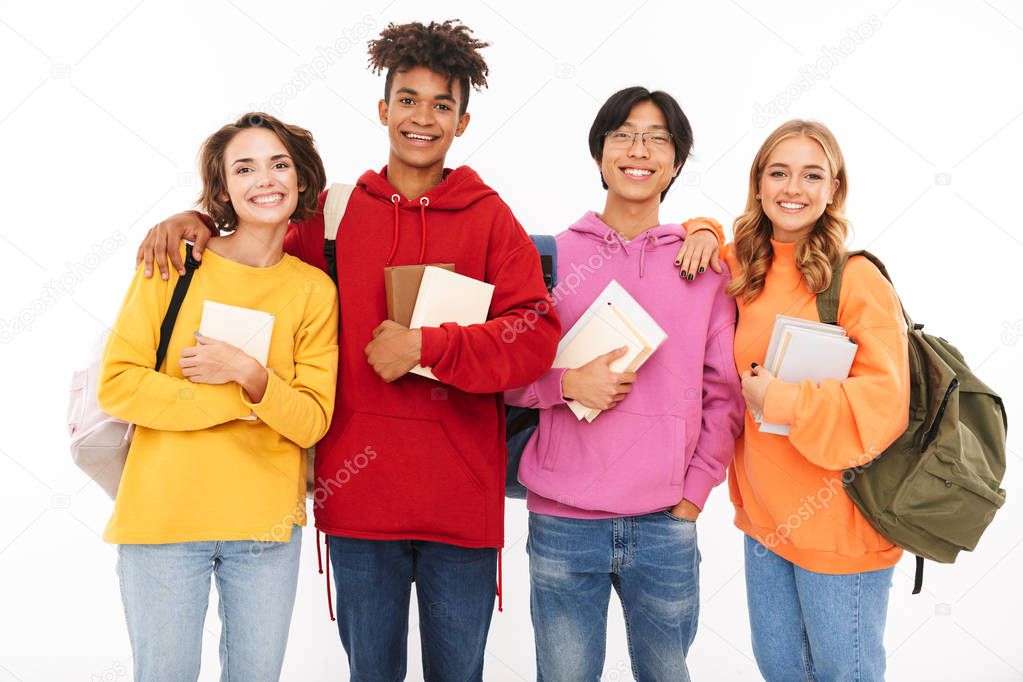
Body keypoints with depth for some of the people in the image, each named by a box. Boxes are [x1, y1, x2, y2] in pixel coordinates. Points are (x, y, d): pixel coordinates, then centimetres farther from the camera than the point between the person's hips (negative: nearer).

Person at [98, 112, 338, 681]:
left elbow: (312, 423, -2)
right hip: (162, 516, -2)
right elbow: (116, 385, -8)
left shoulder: (315, 289, 1)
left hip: (267, 525, 2)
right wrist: (237, 398, -13)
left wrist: (249, 374, -19)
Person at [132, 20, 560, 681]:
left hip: (462, 499, -1)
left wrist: (426, 345, -18)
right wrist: (200, 220, -1)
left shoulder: (491, 218, -1)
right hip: (359, 498, 1)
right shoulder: (335, 212, 4)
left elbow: (536, 337, -10)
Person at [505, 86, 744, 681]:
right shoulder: (553, 254, 2)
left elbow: (725, 393, 5)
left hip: (667, 523, 1)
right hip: (562, 522, 0)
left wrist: (696, 489, -2)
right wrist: (567, 383, -13)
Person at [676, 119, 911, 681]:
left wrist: (780, 399, -21)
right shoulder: (742, 271, 3)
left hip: (838, 526, -6)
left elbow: (883, 405, -20)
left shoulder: (858, 281, -15)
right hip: (764, 513, 6)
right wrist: (703, 233, 1)